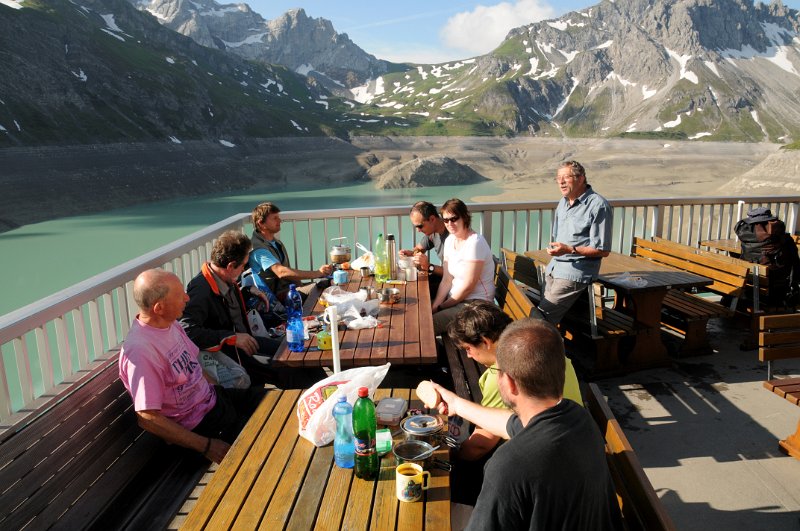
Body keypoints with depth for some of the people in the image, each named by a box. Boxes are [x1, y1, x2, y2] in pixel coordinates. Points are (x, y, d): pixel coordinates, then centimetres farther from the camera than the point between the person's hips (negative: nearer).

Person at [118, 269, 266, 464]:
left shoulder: (170, 323, 0)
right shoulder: (140, 351, -27)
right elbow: (147, 418, -26)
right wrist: (206, 446, -23)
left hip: (212, 398, 9)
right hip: (199, 424, -9)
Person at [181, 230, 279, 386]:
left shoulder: (227, 280, 2)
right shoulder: (201, 291, -27)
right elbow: (187, 330, -36)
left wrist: (250, 291, 7)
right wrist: (232, 337, -32)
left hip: (245, 341, 10)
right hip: (228, 354, -10)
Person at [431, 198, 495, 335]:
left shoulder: (474, 243, -19)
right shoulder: (450, 240, 6)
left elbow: (468, 286, -18)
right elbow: (447, 280, 5)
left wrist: (440, 307, -10)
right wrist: (434, 306, -8)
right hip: (455, 297, 8)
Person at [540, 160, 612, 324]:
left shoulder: (598, 205, -13)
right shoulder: (564, 202, 15)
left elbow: (603, 250, -15)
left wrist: (570, 249, -23)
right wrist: (554, 248, 13)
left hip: (577, 270, -8)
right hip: (554, 266, 8)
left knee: (542, 316, -16)